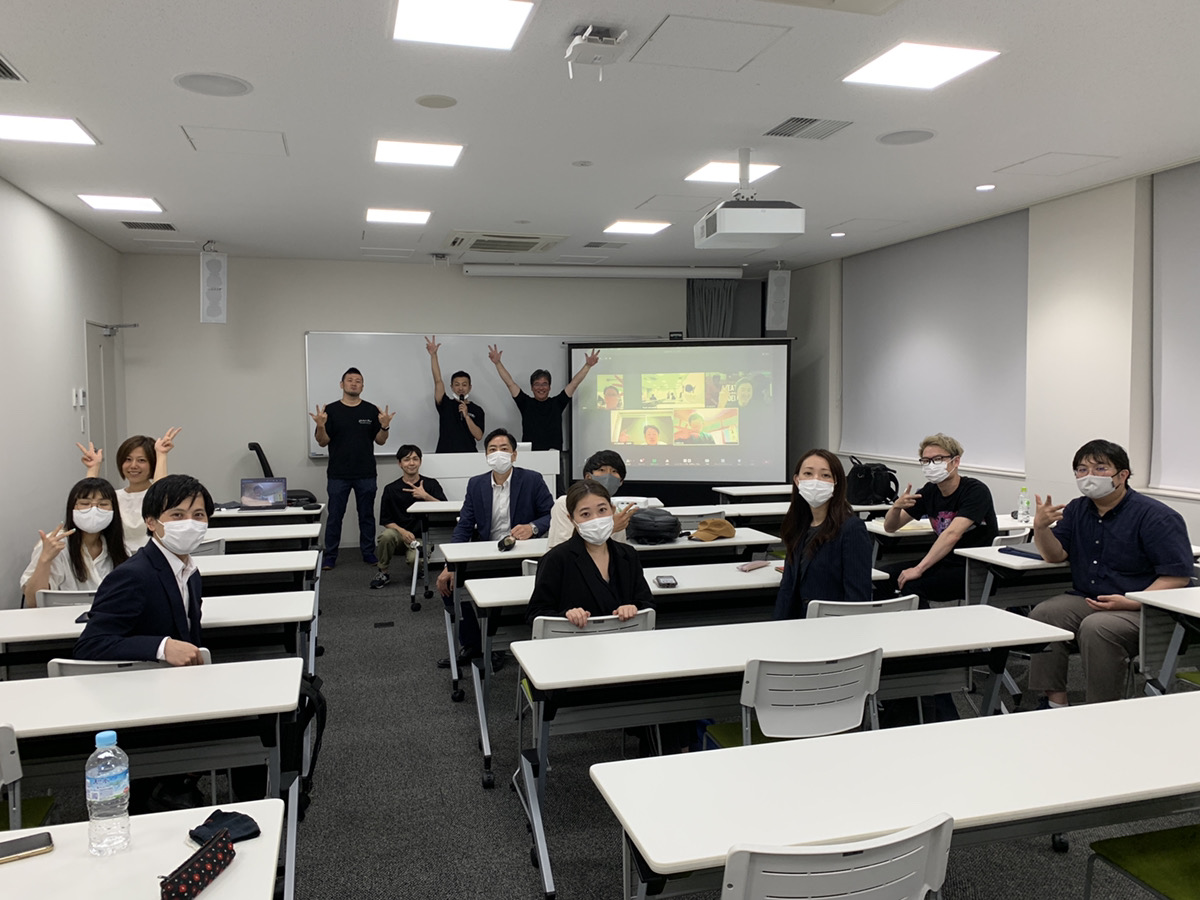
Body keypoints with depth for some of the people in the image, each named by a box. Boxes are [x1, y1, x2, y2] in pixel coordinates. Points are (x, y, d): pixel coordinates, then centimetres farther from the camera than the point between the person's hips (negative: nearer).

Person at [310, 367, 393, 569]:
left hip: (366, 474, 1)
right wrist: (321, 425, -20)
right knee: (334, 516, 4)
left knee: (367, 515, 9)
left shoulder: (371, 410, 3)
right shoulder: (331, 410, 0)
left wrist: (384, 426, -17)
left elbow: (380, 440, 3)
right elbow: (323, 442, -1)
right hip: (338, 475, -1)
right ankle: (330, 556, 14)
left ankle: (368, 553, 20)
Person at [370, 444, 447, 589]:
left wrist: (425, 496, -21)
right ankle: (382, 572, -6)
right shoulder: (391, 489, 2)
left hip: (420, 535, -1)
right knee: (386, 536, -33)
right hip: (399, 531, 1)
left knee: (415, 559, -30)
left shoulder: (431, 484, 2)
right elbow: (386, 520, 3)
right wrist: (403, 531, -15)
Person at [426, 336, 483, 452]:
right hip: (445, 455, 0)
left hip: (468, 455, 0)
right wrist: (433, 355, -14)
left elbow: (478, 436, -4)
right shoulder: (445, 404, 7)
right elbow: (438, 381, -5)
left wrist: (466, 415, -13)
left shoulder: (476, 410, 5)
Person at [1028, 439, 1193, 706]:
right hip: (1085, 599, 7)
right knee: (1043, 614, -19)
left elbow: (1178, 576, -15)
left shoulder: (1156, 517, -10)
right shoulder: (1077, 509, 12)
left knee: (1096, 627, -33)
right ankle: (1055, 702, -16)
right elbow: (1056, 555, 7)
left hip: (1142, 610, -6)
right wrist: (1040, 527, -14)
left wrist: (1131, 603, -26)